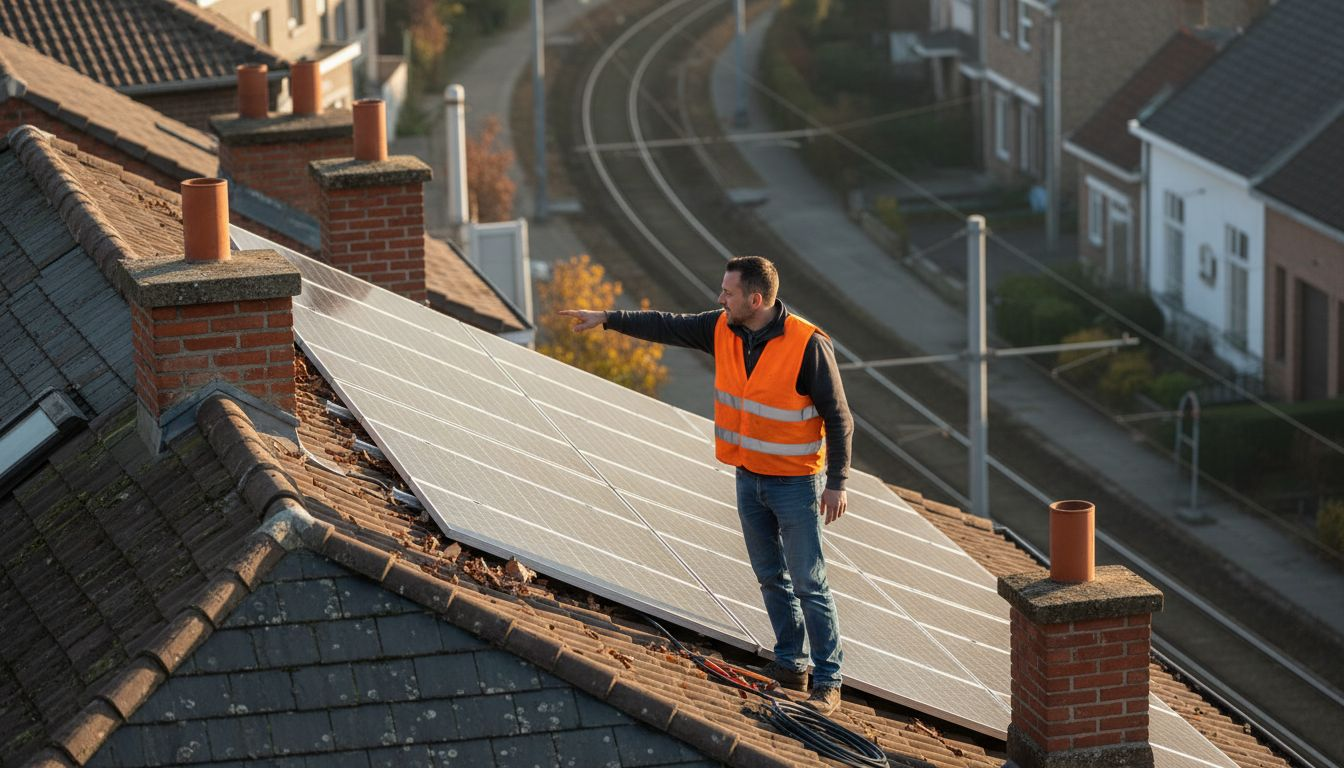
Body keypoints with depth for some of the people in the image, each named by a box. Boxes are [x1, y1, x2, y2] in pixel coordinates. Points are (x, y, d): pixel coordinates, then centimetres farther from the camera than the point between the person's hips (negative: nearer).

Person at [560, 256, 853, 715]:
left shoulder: (808, 345, -22)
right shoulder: (722, 330, -4)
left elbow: (838, 418, -16)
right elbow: (669, 327, 10)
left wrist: (837, 483, -17)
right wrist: (608, 319, 10)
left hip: (797, 483, -7)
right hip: (749, 478, 7)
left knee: (809, 583, -3)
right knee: (771, 577, 14)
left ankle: (827, 681, 3)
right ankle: (790, 664, 25)